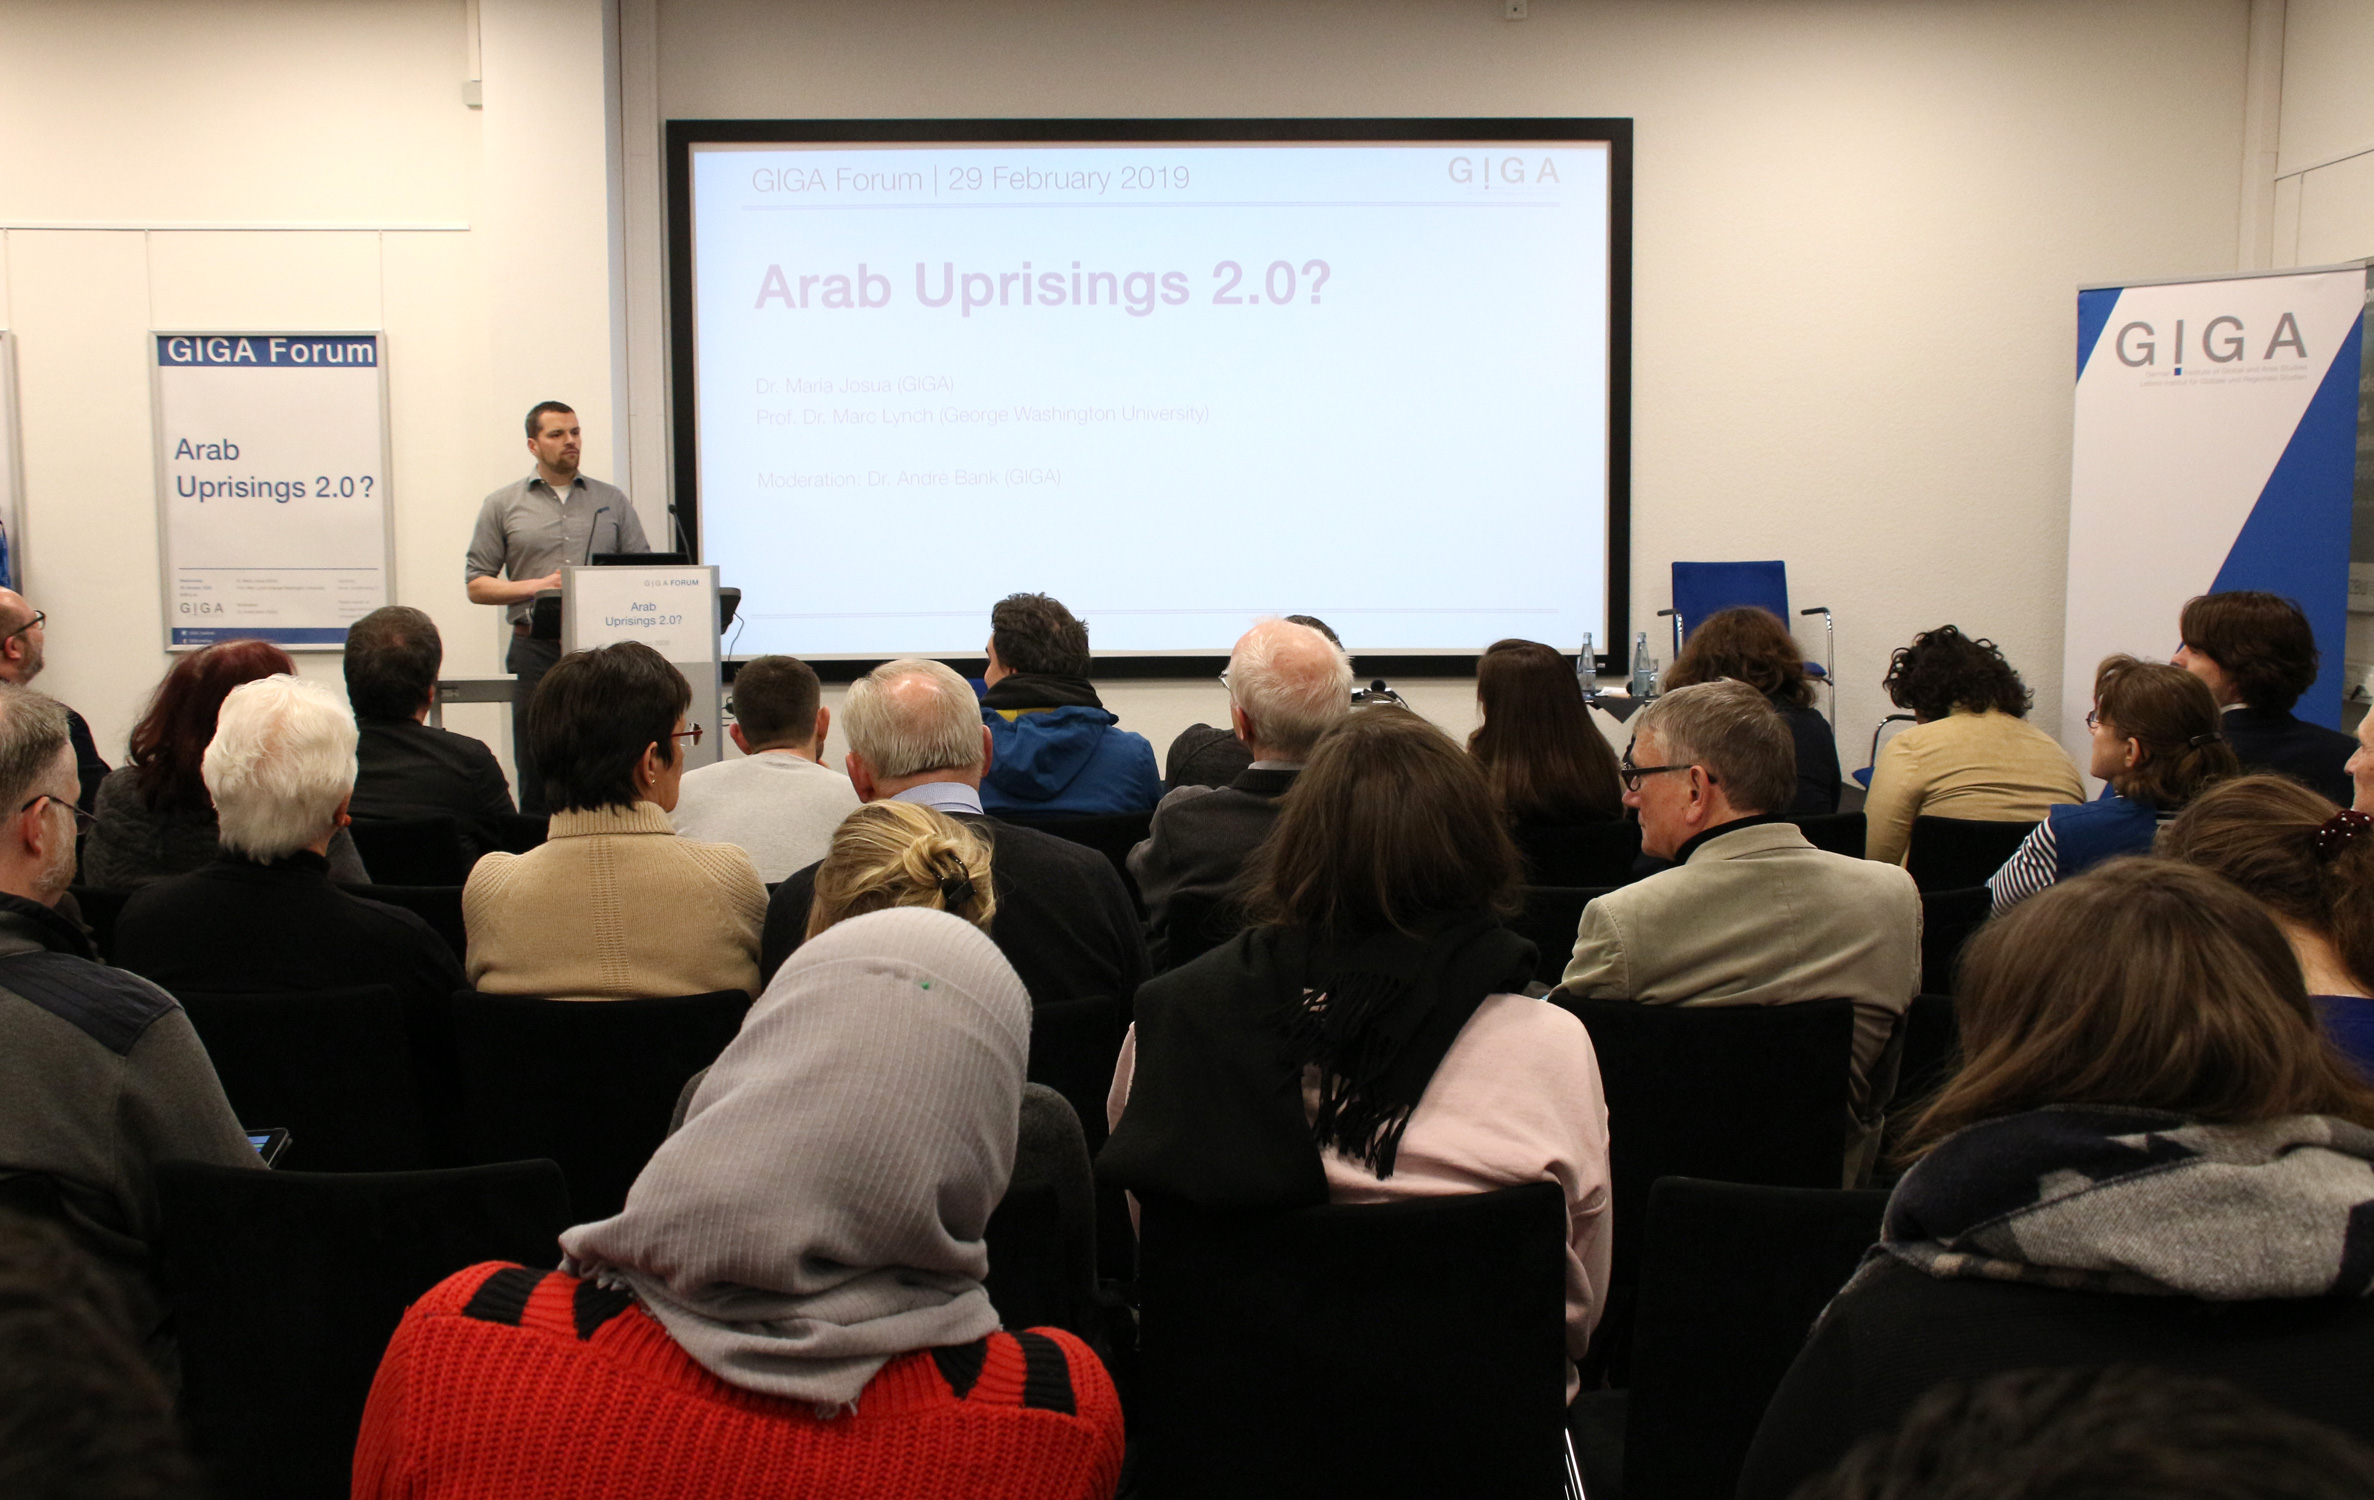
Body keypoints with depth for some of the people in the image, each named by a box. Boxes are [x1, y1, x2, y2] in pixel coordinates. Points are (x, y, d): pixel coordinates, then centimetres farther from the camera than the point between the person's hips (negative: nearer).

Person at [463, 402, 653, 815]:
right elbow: (476, 584, 8)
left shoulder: (613, 501, 14)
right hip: (537, 650, -1)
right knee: (537, 773, -1)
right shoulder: (503, 506, 10)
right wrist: (534, 586, -7)